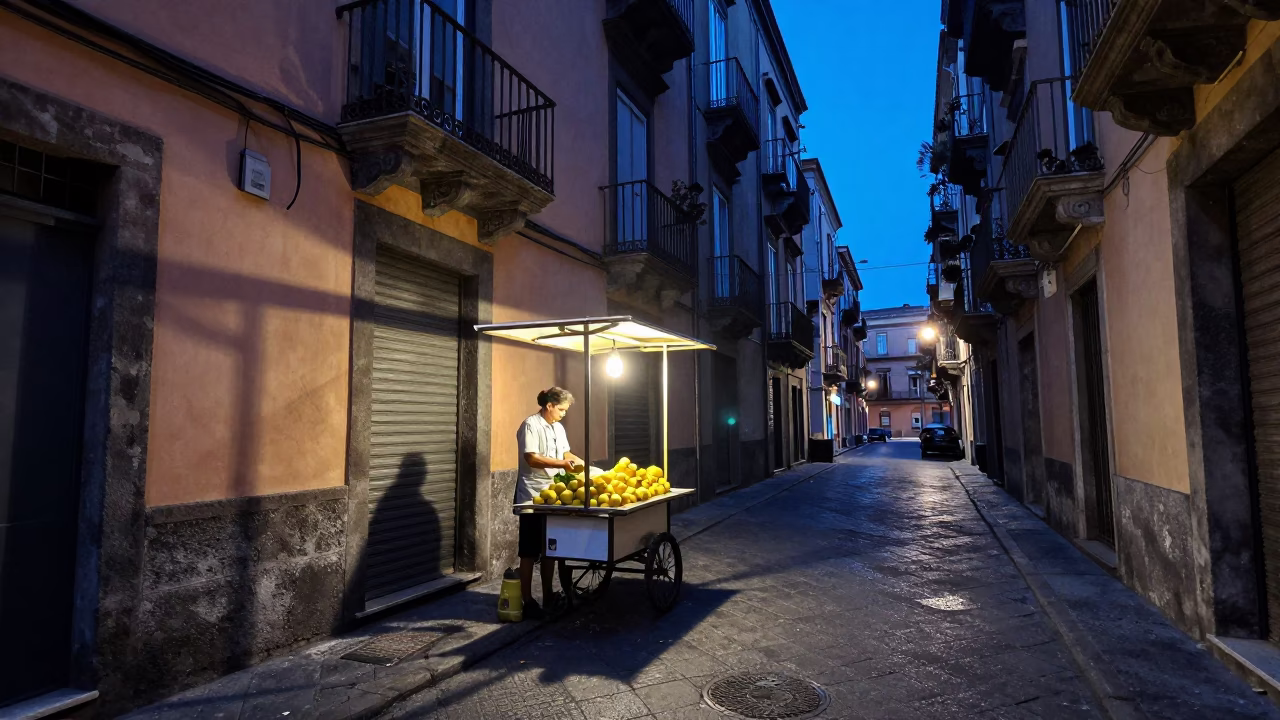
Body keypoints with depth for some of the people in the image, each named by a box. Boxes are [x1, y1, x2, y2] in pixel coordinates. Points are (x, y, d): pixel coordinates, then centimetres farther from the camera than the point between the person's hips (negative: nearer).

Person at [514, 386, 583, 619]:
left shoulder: (558, 428, 13)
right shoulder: (531, 425, -13)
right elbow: (531, 458, -21)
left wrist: (581, 463, 6)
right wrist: (562, 464, -24)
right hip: (532, 497, -8)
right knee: (530, 550, 1)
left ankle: (548, 596, 23)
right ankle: (527, 601, 9)